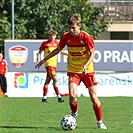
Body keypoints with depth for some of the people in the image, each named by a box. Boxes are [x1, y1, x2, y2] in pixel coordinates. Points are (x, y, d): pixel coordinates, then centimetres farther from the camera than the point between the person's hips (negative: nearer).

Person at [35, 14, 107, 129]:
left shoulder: (86, 37, -13)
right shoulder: (66, 37, -4)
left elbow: (92, 54, -8)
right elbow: (58, 49, 12)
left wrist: (85, 66, -24)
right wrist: (44, 60, 13)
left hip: (87, 71, -2)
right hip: (73, 71, 2)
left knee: (93, 97, -4)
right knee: (72, 95, -18)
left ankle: (100, 122, 13)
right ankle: (74, 113, 13)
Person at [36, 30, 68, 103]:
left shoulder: (56, 43, 12)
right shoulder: (45, 43, -3)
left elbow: (60, 51, 25)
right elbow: (39, 52, 4)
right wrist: (38, 61, -7)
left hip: (54, 64, 6)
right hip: (48, 64, -6)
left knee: (48, 81, 11)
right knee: (55, 79, -16)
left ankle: (44, 97, 16)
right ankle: (59, 97, -18)